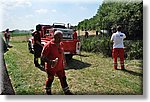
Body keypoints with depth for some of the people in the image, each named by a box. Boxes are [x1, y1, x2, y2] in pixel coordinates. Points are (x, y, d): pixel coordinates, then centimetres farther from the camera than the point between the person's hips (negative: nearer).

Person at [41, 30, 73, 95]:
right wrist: (50, 61, -34)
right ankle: (48, 92, 37)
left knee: (63, 78, 14)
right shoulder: (48, 45, -21)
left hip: (60, 67, 6)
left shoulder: (61, 44, 2)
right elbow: (42, 56, -21)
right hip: (51, 67, -6)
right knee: (50, 79, 13)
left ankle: (67, 92, 29)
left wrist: (64, 61, 14)